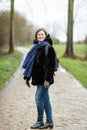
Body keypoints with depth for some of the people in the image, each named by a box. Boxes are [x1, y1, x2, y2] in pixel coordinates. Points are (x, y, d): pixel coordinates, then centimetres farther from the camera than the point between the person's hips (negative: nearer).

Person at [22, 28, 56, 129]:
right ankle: (49, 122, 20)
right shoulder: (36, 47, 13)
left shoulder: (48, 47, -12)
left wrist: (47, 79, -22)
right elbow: (31, 63, 17)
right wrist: (27, 77, 14)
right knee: (45, 99, 12)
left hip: (44, 79, -8)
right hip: (38, 78, 8)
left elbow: (51, 65, -17)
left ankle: (40, 121, 10)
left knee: (39, 98, -4)